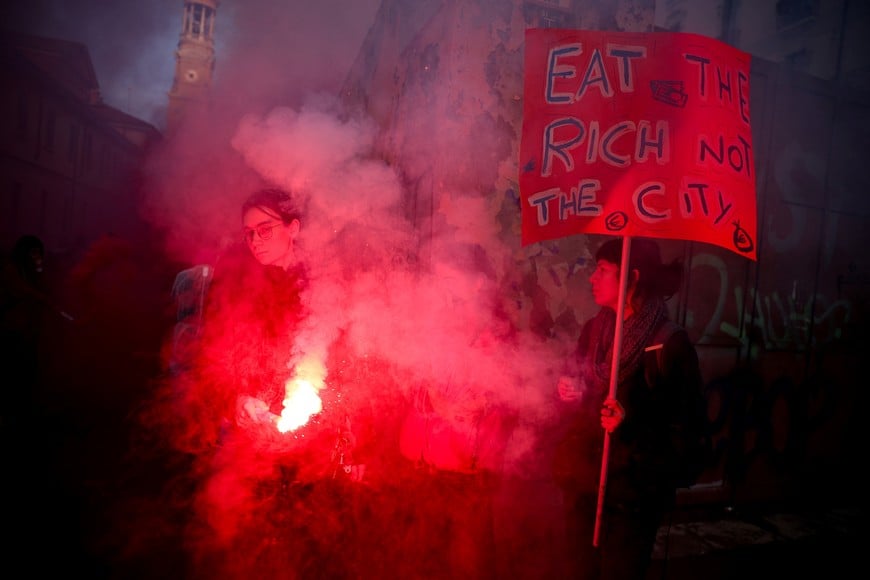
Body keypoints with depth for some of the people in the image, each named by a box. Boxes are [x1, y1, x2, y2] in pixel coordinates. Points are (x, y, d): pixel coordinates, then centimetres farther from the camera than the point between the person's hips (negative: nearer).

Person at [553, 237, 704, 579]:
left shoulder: (670, 342, -13)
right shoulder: (594, 329, 6)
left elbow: (684, 421, -10)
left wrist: (632, 419, -25)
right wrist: (570, 393, -5)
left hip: (634, 487, -5)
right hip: (582, 478, 6)